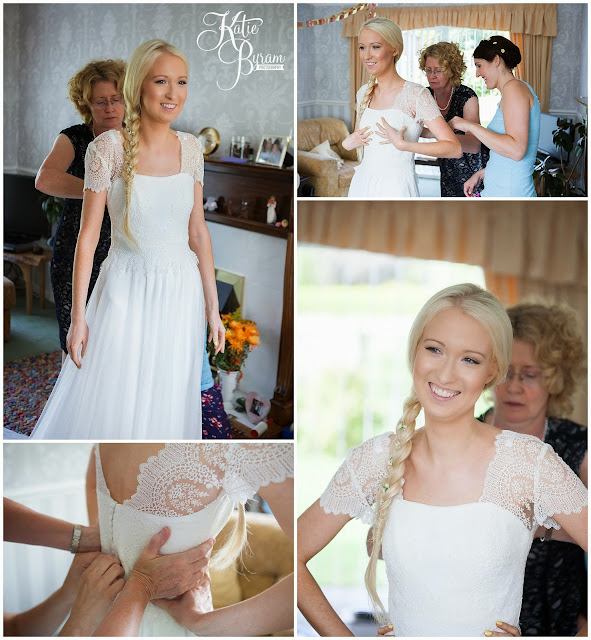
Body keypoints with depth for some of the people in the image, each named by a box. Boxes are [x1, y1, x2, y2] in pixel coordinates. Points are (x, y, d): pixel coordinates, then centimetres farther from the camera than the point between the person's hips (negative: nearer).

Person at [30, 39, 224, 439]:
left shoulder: (190, 148, 1)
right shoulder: (108, 148, -11)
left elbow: (198, 232, 6)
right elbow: (88, 235, -9)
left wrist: (213, 306, 7)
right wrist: (78, 317, -10)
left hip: (181, 293, 3)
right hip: (126, 291, -3)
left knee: (167, 407, 14)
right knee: (106, 409, 5)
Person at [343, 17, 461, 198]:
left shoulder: (416, 95, -12)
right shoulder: (364, 93, 6)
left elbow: (455, 148, -18)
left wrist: (403, 144, -25)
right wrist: (348, 143, 0)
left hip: (396, 188, -6)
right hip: (362, 182, 6)